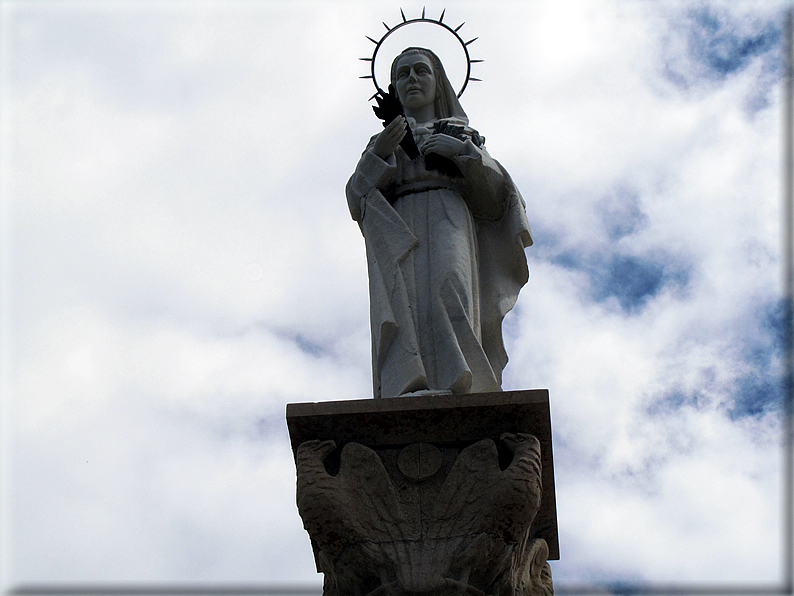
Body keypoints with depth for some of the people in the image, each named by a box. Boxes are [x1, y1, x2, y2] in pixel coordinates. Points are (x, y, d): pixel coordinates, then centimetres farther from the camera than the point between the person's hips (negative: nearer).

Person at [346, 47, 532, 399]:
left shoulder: (464, 135, 30)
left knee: (447, 282, -32)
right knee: (403, 293, -29)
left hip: (448, 221, -1)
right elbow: (356, 199, 14)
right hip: (398, 230, 1)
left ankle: (454, 387, -48)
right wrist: (379, 153, -3)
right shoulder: (381, 142, 32)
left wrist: (463, 151, -3)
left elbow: (494, 191, 13)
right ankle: (410, 389, -47)